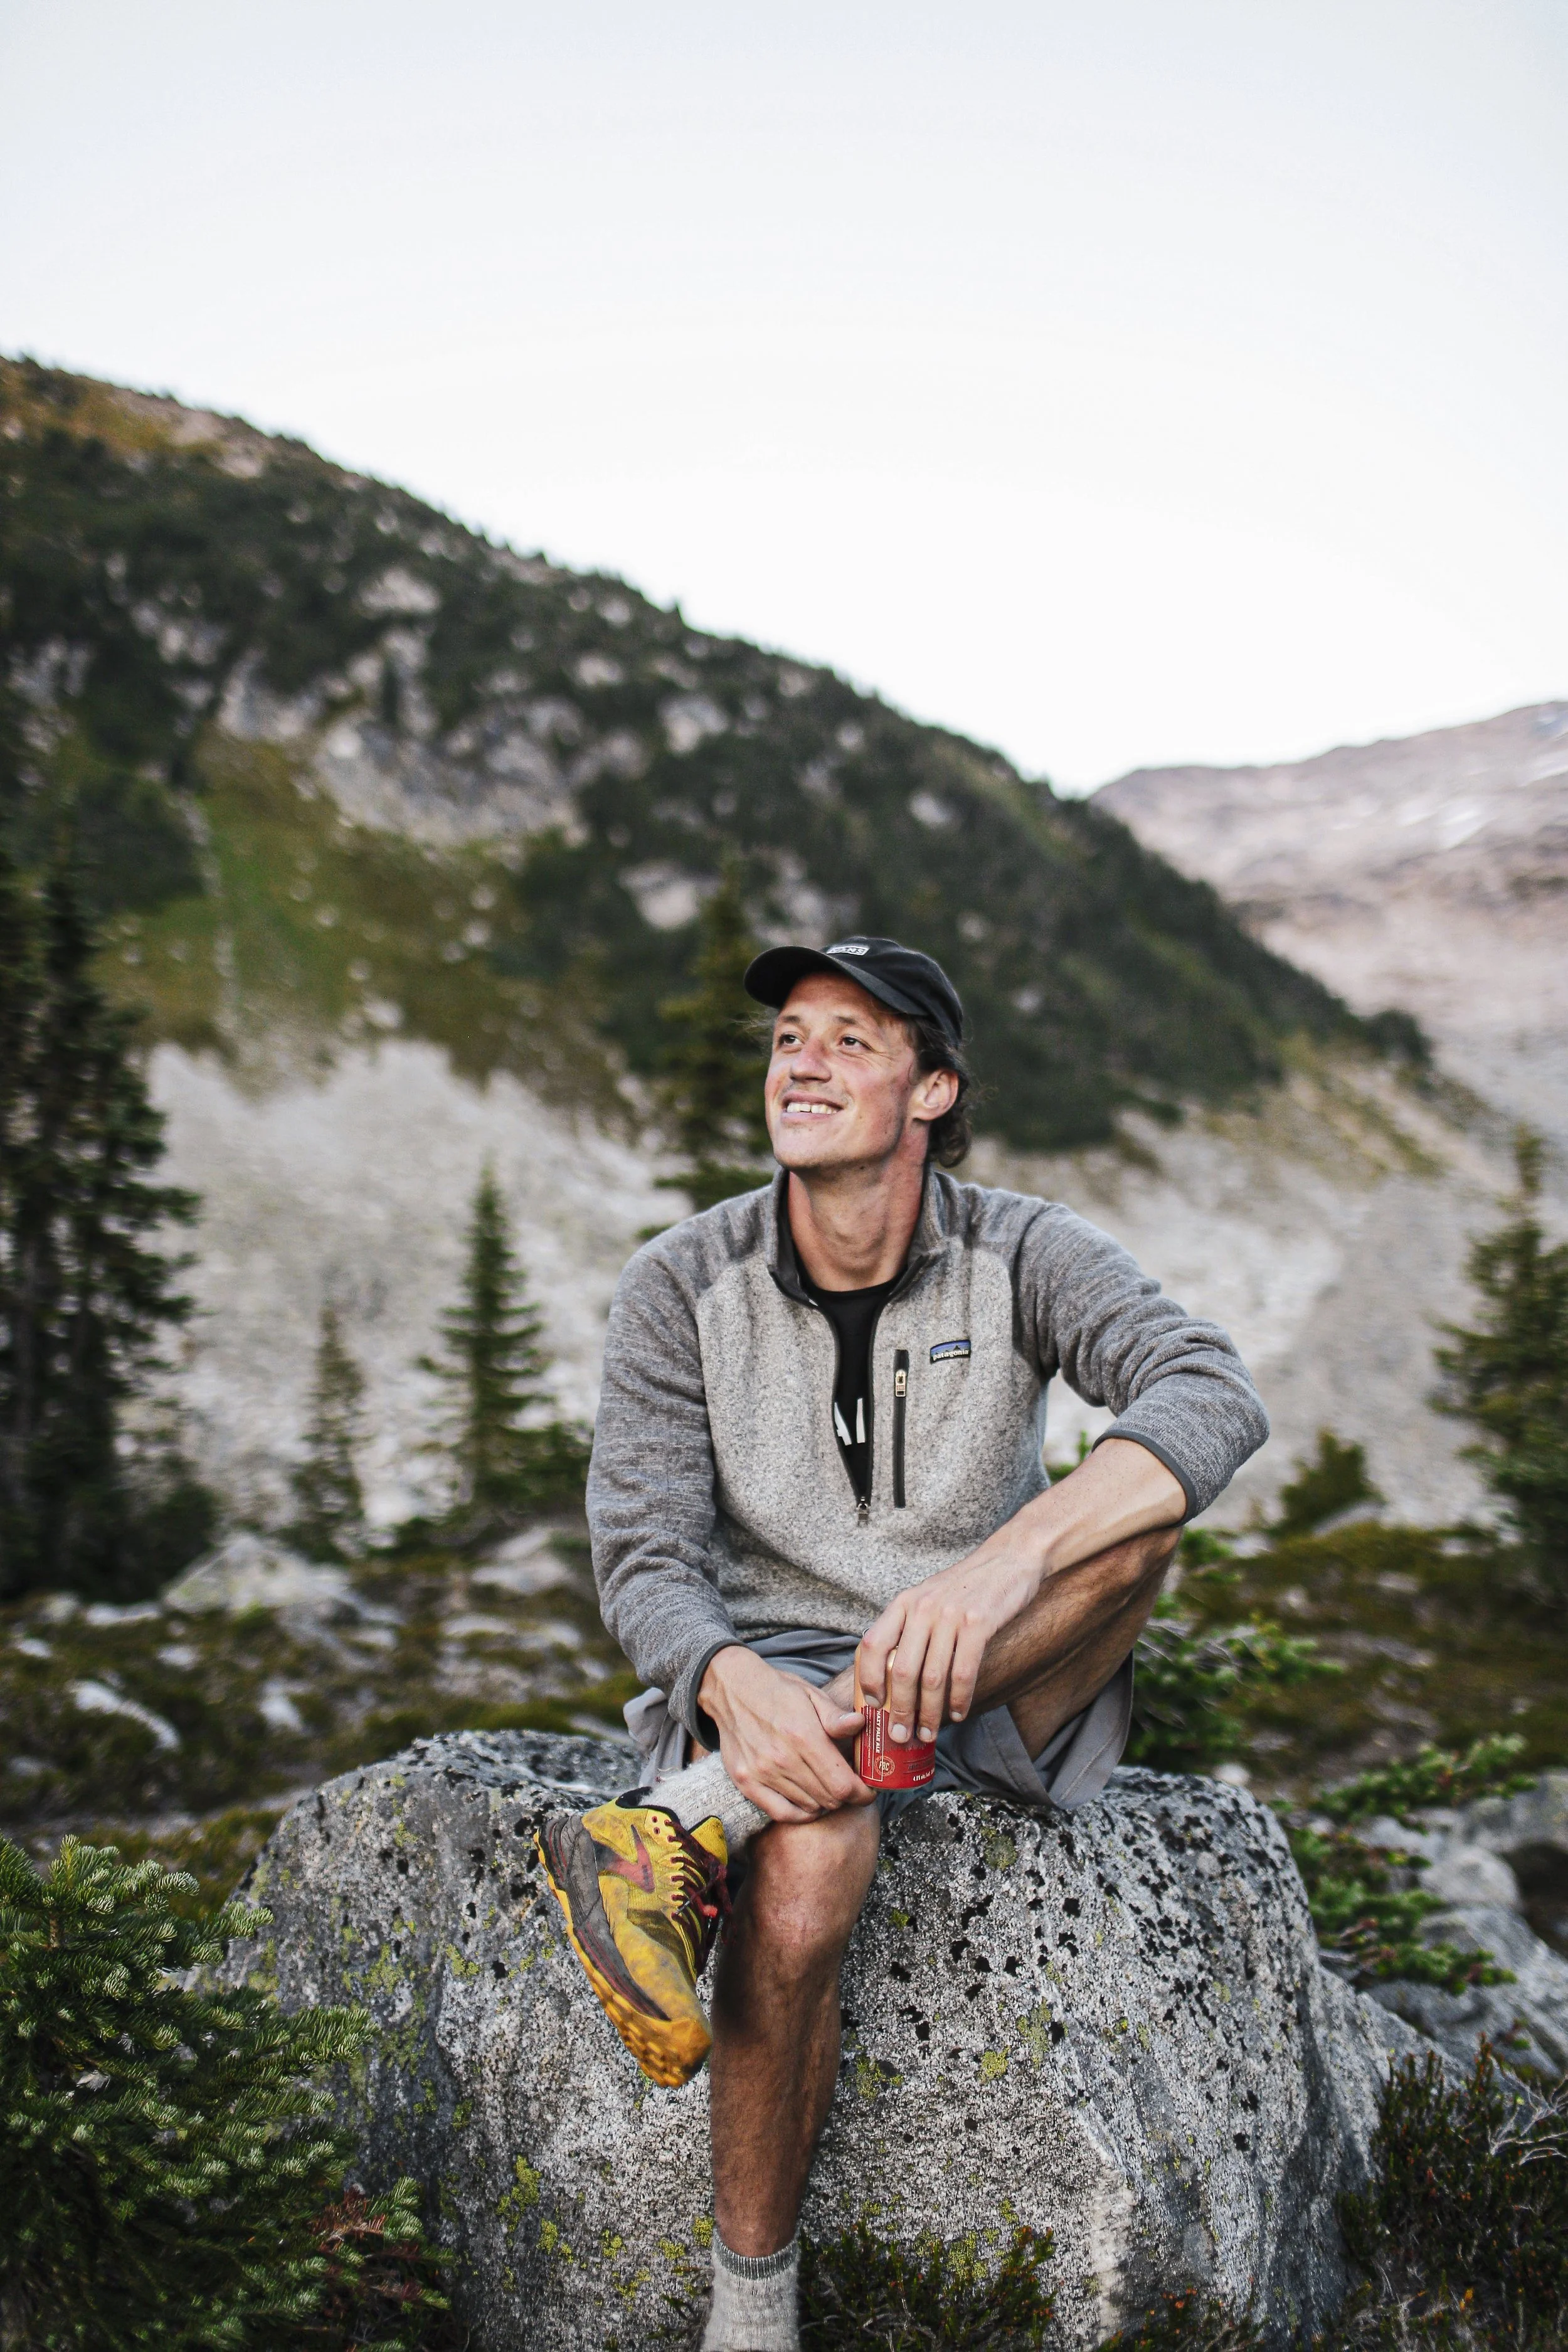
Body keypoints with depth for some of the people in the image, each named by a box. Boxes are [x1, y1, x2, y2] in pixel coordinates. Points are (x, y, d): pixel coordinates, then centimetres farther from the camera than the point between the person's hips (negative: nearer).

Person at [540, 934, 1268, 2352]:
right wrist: (735, 1686, -33)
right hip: (773, 1683, -1)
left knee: (1132, 1518, -30)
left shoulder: (1022, 1258, -6)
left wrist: (997, 1572, -41)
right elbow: (644, 1559, -8)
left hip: (995, 1701, 1)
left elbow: (1216, 1401, -24)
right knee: (802, 1877, -36)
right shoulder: (682, 1288, -3)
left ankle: (682, 1831, -34)